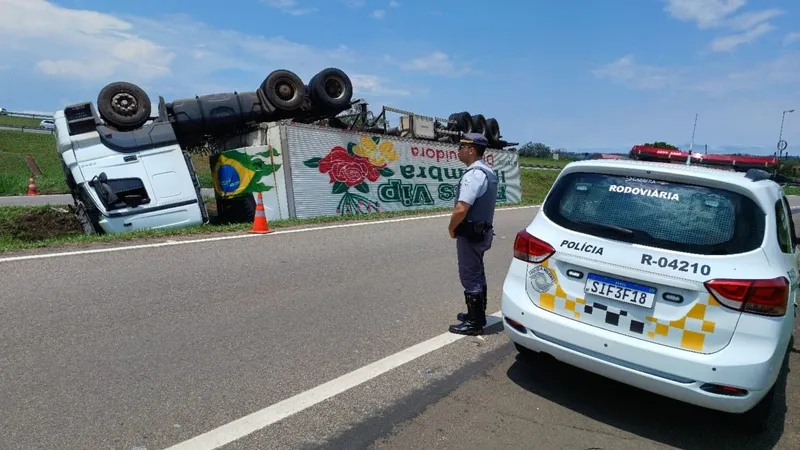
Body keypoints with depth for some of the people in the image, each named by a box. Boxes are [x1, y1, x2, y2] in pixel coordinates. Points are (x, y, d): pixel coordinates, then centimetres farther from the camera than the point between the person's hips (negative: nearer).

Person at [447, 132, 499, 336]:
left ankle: (474, 323, 11)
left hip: (470, 233, -10)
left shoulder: (473, 174, -21)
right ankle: (477, 315, 33)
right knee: (477, 275, 19)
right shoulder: (488, 173, 11)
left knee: (470, 277, 0)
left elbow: (461, 209, -28)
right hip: (482, 230, 10)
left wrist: (452, 228, -10)